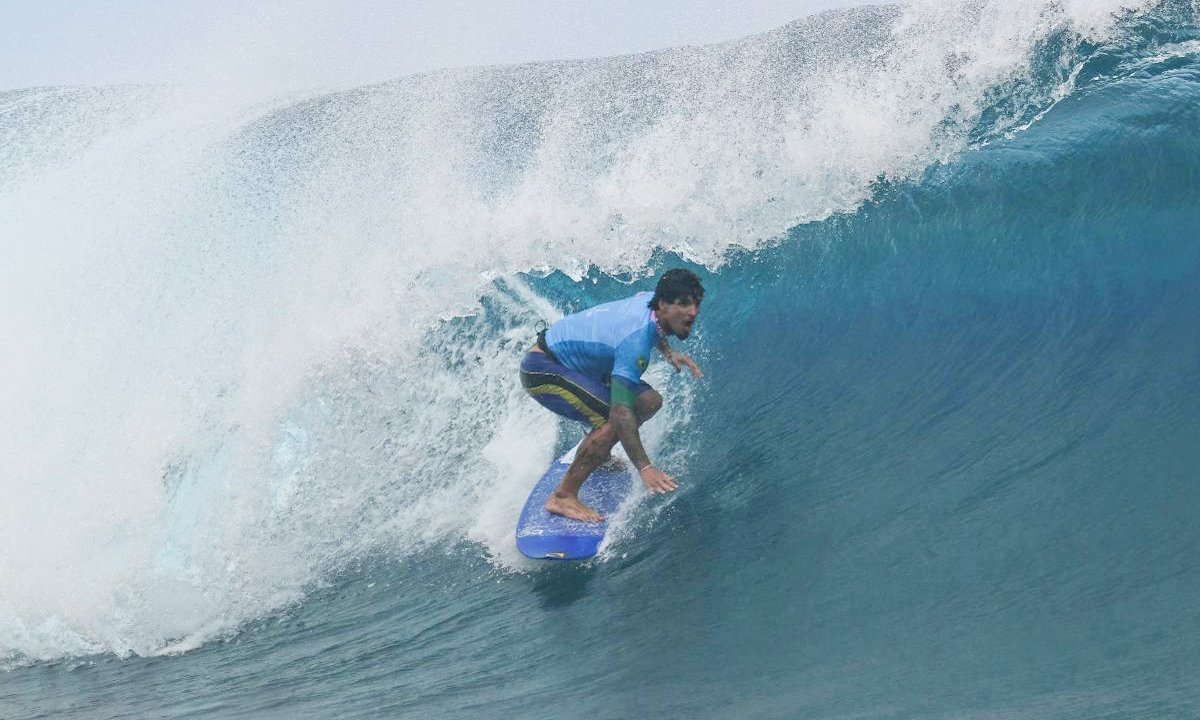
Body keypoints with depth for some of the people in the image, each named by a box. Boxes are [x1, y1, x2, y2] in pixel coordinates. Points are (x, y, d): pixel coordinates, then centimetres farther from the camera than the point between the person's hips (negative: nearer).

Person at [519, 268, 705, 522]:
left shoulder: (650, 298, -7)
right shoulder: (635, 342, -33)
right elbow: (620, 410, -38)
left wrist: (668, 353, 9)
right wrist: (644, 468, -40)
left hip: (574, 364, 10)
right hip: (542, 368, -10)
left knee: (649, 401, 4)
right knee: (615, 419, -28)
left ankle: (593, 454, 25)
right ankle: (563, 497, -21)